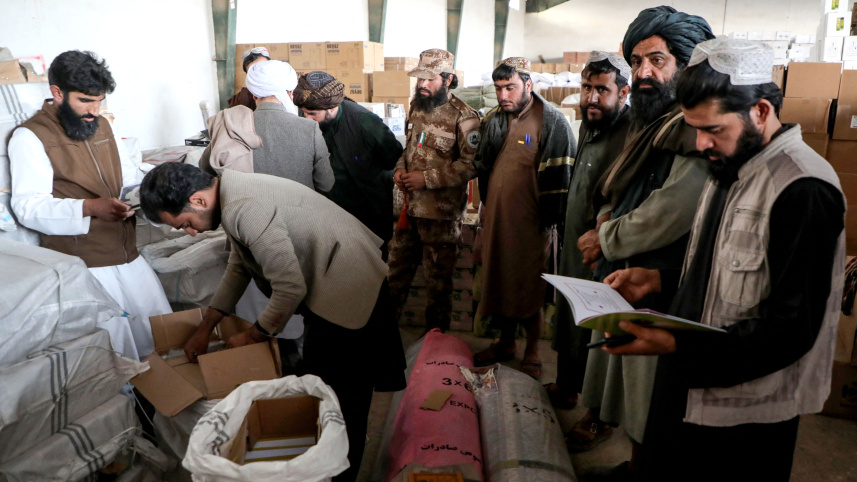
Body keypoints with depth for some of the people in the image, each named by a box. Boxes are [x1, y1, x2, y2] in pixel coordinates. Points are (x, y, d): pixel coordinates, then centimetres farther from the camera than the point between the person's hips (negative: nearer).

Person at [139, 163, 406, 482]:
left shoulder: (245, 209, -26)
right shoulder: (233, 195, 6)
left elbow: (291, 288, -24)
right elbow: (239, 265, 18)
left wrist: (252, 337, -7)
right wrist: (205, 328, 18)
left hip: (348, 292, -10)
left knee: (338, 399, 4)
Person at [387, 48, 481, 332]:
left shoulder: (462, 117, -14)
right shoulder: (417, 107, 10)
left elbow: (472, 165, -18)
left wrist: (427, 178, -20)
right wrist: (400, 169, 2)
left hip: (441, 213, -7)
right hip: (410, 205, 7)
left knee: (438, 276, 8)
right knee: (396, 268, 17)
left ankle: (435, 334, 25)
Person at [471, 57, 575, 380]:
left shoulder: (552, 121, -11)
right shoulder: (493, 120, 9)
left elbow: (559, 177, -14)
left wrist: (549, 222, -15)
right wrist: (487, 209, 15)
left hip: (532, 223, -6)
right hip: (496, 218, 6)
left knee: (531, 289, 4)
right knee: (499, 282, 14)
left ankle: (532, 353, 21)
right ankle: (505, 344, 32)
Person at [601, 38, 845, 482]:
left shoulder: (804, 190, -23)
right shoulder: (729, 167, 7)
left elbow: (792, 328, -25)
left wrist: (678, 347, -31)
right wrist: (660, 278, 1)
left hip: (742, 416, -8)